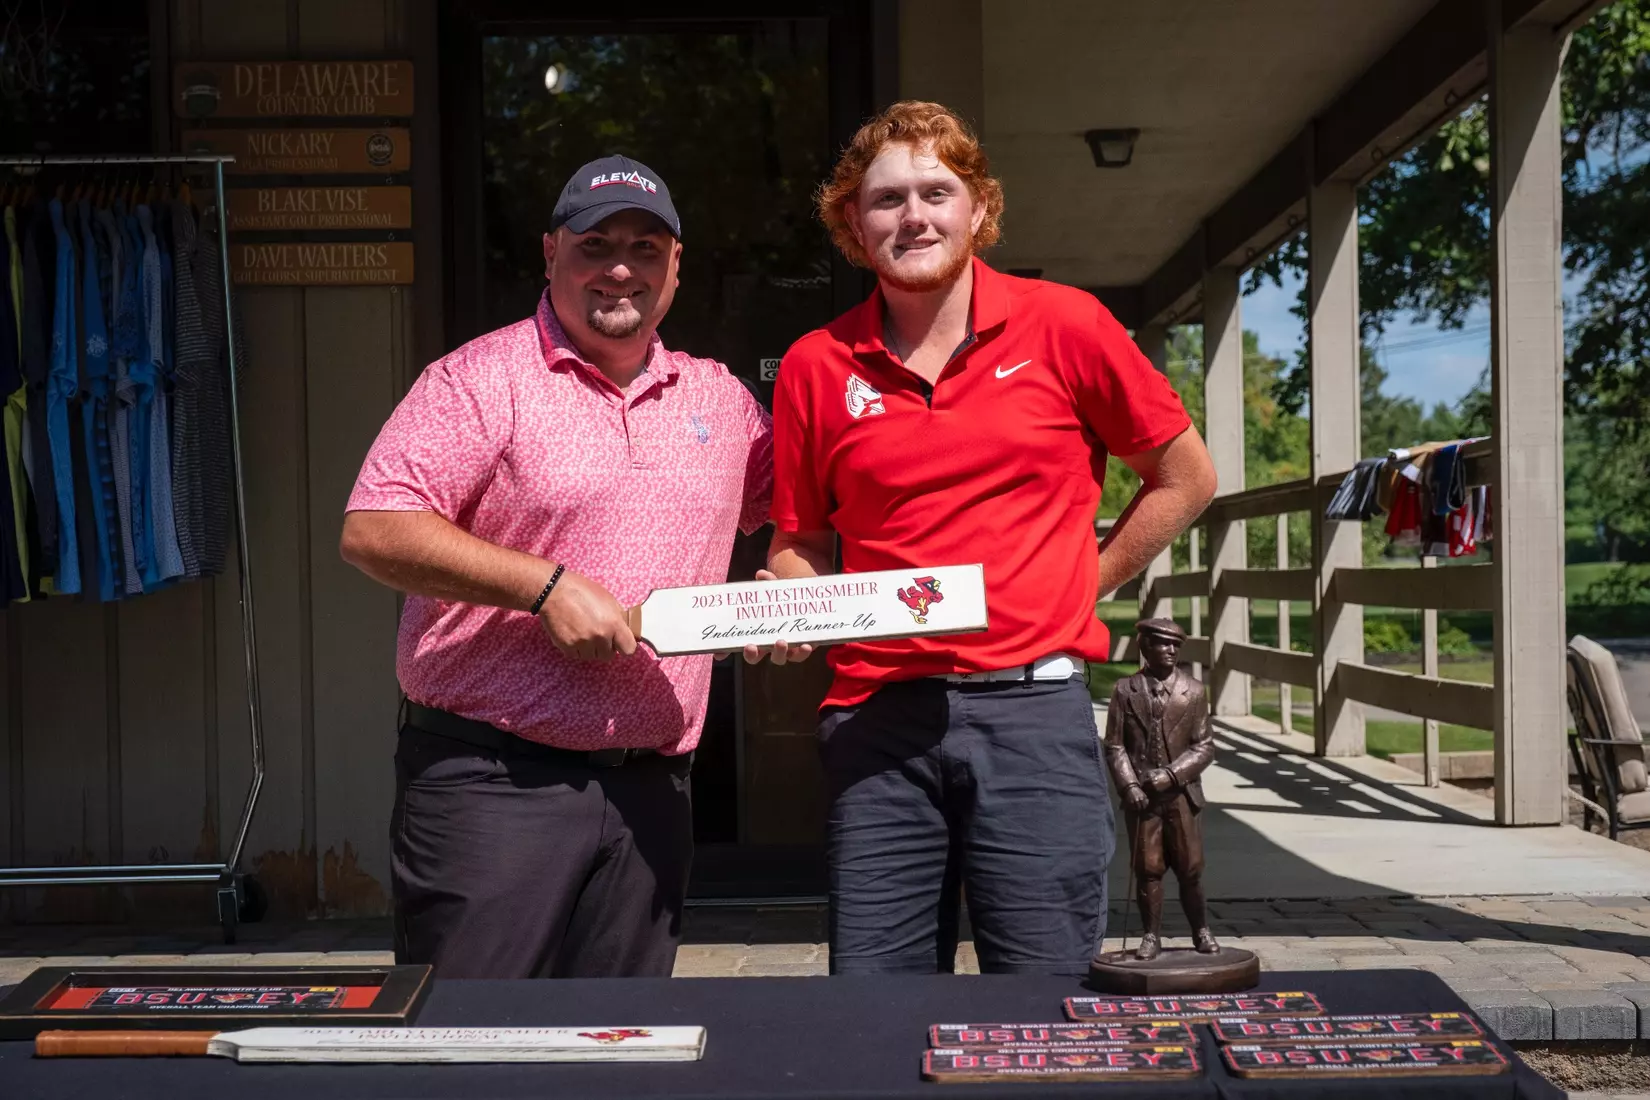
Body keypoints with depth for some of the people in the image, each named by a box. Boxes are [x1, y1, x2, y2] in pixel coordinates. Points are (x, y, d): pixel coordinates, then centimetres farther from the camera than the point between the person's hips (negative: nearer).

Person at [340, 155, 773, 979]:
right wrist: (545, 585, -19)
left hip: (651, 789, 5)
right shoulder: (484, 379, -4)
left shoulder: (719, 398, 14)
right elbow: (372, 531, -13)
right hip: (491, 781, -5)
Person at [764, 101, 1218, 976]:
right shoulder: (816, 366, 7)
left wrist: (1079, 586, 6)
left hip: (1031, 707, -1)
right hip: (876, 716, 2)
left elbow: (1184, 478, 12)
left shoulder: (1065, 326, 2)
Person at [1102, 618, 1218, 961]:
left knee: (1190, 869, 5)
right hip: (1140, 796, 0)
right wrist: (1130, 785, -10)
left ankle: (1201, 931, 22)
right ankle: (1152, 936, 15)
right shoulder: (1125, 690, 1)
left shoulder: (1193, 691, 2)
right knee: (1147, 869, 3)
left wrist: (1172, 774, -12)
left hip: (1181, 794, 0)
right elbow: (1115, 746, 1)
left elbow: (1204, 746, 1)